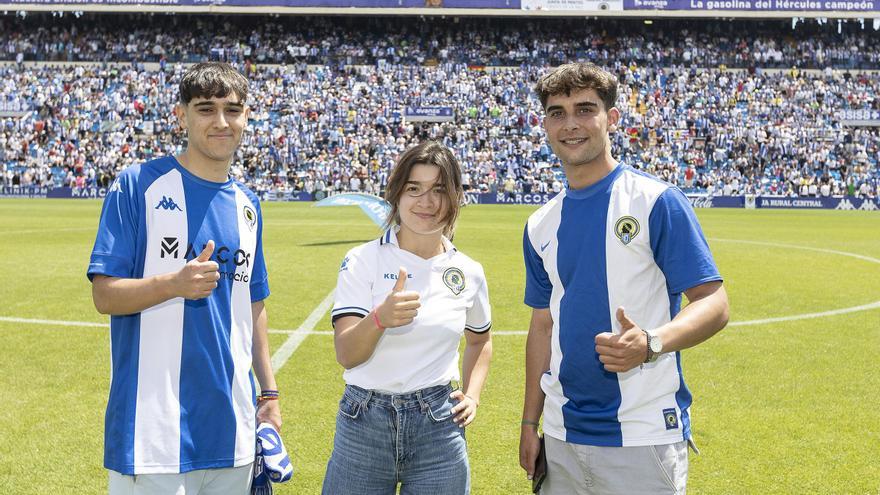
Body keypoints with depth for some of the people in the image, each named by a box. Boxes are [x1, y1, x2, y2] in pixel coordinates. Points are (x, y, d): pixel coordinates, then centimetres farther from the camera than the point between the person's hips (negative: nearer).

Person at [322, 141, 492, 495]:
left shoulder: (468, 272, 3)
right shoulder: (362, 261, -6)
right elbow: (346, 355, -14)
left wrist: (472, 395, 6)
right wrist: (379, 318, -32)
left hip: (439, 427, 2)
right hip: (364, 423, -2)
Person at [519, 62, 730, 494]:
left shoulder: (655, 201, -8)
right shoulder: (541, 225, 8)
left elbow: (713, 303, -11)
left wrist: (651, 343, -29)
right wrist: (529, 424, 11)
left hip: (643, 439, -5)